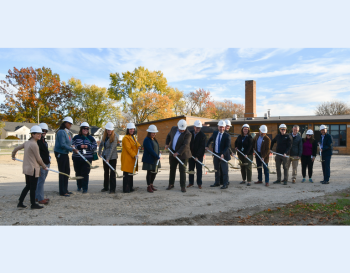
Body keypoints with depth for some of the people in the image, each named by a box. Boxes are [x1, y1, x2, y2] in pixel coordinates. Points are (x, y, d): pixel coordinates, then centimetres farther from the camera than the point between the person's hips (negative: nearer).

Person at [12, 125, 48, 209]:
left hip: (26, 168, 9)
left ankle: (20, 203, 21)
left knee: (28, 186, 18)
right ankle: (33, 204, 13)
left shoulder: (27, 142, 8)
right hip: (33, 169, -9)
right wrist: (44, 167, -1)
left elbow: (16, 148, 20)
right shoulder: (34, 144, -18)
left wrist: (13, 156, 40)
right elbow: (38, 159, -14)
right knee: (33, 187, 3)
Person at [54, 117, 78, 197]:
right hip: (60, 153, -9)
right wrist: (72, 149, -19)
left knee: (67, 171, 13)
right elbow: (62, 145, -21)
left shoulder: (68, 132, 11)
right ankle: (62, 192, 5)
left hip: (65, 153, 9)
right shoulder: (61, 132, -16)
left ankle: (65, 190, 25)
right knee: (62, 172, -3)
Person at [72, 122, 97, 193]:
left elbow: (95, 146, 5)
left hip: (87, 159, -1)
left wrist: (88, 147, -12)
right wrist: (80, 146, -15)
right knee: (78, 173, 9)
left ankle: (85, 188, -2)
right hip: (77, 159, 1)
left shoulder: (91, 138, 8)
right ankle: (79, 186, 28)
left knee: (85, 173, -7)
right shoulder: (76, 137, 7)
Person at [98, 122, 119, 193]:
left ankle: (112, 189, 0)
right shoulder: (105, 136, 5)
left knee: (112, 173, -5)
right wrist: (99, 152, 15)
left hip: (112, 157, -7)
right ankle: (106, 187, 27)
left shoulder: (114, 137, -16)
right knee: (106, 172, 15)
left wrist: (108, 158, -26)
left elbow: (112, 148, -22)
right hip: (105, 156, 7)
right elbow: (101, 144, 21)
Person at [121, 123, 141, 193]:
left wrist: (139, 146, -4)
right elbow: (128, 148, -18)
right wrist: (134, 155, -22)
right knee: (126, 174, -6)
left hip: (132, 158, 9)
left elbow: (136, 143, 20)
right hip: (127, 159, -9)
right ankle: (125, 189, -1)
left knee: (131, 173, 14)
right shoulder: (126, 138, -13)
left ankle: (130, 187, 23)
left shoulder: (133, 137, 17)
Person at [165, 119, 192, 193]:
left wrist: (178, 153, -25)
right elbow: (169, 136, 21)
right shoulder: (174, 129, 2)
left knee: (182, 170, -2)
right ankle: (171, 184, 26)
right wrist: (167, 144, 12)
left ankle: (183, 186, 7)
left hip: (182, 154, -5)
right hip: (172, 153, 5)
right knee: (172, 169, 13)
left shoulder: (188, 134, -17)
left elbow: (185, 145, -23)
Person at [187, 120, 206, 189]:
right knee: (190, 168, 8)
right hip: (191, 154, 4)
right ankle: (191, 182, 19)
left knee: (199, 169, 1)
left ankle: (199, 183, 10)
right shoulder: (190, 133, 3)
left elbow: (202, 147, -13)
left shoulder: (202, 135, -8)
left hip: (199, 155, -4)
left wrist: (197, 156, -18)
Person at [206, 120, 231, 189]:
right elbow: (210, 139, 25)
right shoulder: (215, 133, 6)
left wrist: (223, 154, -26)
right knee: (216, 169, 14)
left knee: (224, 170, -1)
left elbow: (227, 147, -16)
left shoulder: (227, 136, -11)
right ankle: (217, 182, 26)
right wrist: (207, 146, 13)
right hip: (216, 154, 6)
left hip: (223, 155, -6)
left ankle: (225, 184, 6)